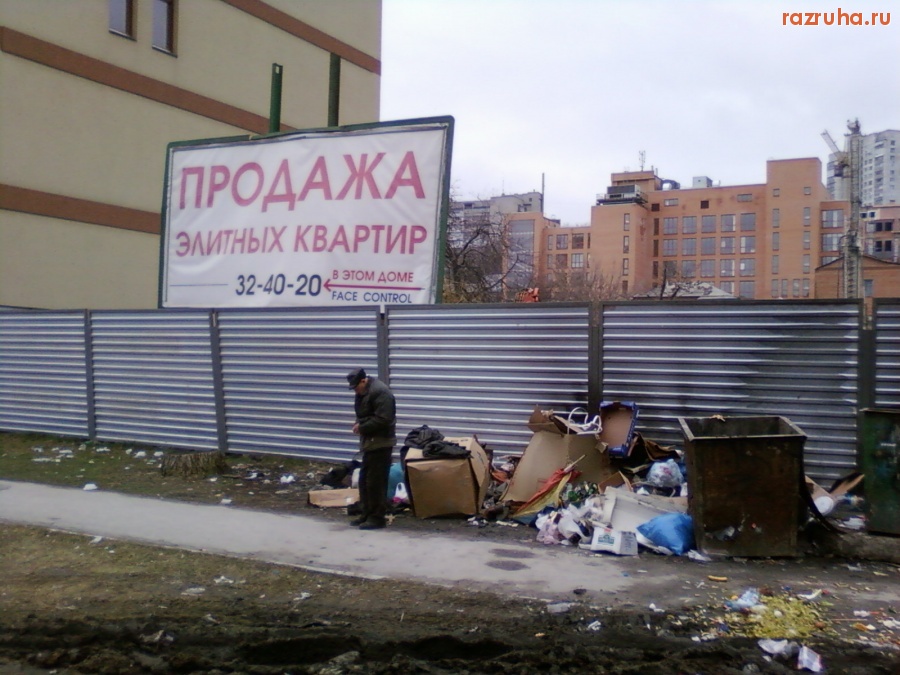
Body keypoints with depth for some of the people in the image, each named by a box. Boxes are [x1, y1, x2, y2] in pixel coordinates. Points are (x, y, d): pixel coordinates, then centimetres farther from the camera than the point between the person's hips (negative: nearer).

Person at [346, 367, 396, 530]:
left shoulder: (380, 392, -18)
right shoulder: (363, 393, 13)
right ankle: (366, 513, 24)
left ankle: (377, 517, 1)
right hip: (370, 442, 10)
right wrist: (358, 425, 3)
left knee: (376, 481, -6)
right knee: (364, 480, 15)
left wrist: (362, 427, -17)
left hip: (381, 443, -10)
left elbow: (382, 419, -25)